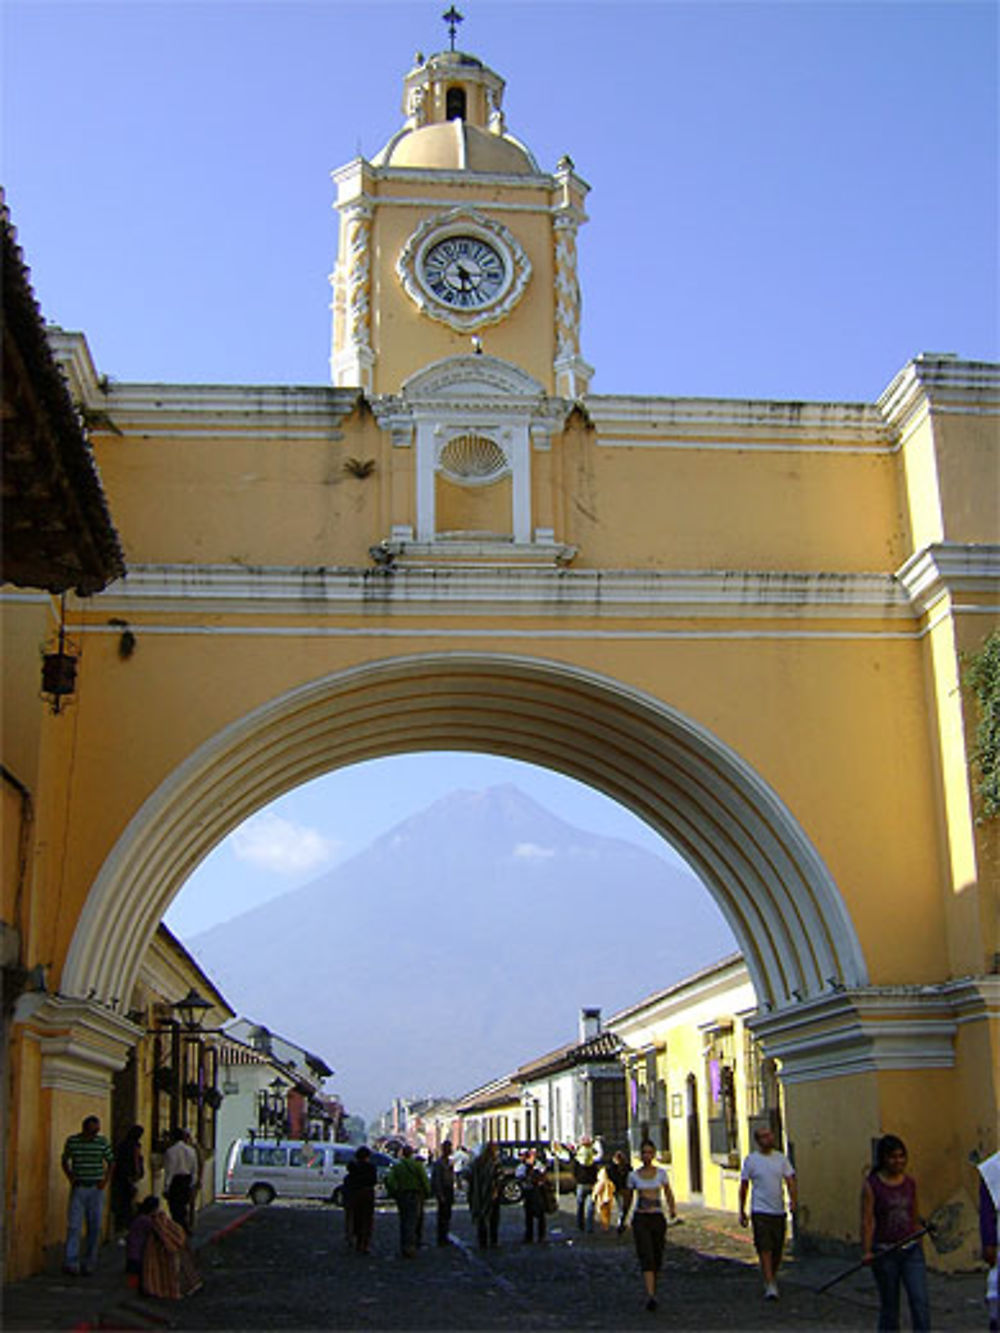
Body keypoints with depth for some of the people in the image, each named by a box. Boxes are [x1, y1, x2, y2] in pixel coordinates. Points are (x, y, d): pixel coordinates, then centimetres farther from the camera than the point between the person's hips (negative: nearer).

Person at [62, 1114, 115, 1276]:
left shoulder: (102, 1141, 1)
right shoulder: (72, 1141, 0)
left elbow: (110, 1161, 12)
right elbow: (65, 1161, 14)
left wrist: (105, 1179, 0)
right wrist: (70, 1177, 0)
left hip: (96, 1189, 1)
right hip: (78, 1189, -1)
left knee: (94, 1227, 3)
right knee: (74, 1226, -9)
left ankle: (89, 1262, 12)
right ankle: (71, 1262, -11)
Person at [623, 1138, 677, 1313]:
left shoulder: (661, 1173, 3)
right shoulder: (633, 1175, 2)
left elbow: (669, 1195, 3)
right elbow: (629, 1198, 12)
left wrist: (672, 1209, -16)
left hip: (658, 1218, 2)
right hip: (640, 1219, -2)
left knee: (657, 1259, 10)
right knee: (646, 1258, -16)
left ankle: (652, 1290, 33)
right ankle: (650, 1296, -22)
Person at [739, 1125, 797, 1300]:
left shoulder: (781, 1158, 5)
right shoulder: (750, 1160, -2)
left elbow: (790, 1181, 0)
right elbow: (744, 1187, 4)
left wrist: (793, 1199, -19)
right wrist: (742, 1212, 5)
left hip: (779, 1211, 3)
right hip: (760, 1211, -3)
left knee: (778, 1251, 10)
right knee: (765, 1250, -10)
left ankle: (772, 1278, 31)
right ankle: (770, 1286, -8)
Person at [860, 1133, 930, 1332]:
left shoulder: (910, 1183, 6)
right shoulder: (872, 1185, -6)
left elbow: (915, 1218, 15)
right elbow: (867, 1220, -10)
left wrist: (919, 1245, 17)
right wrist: (867, 1251, -18)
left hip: (911, 1250, 3)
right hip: (884, 1252, -3)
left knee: (920, 1301, -7)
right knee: (889, 1306, 7)